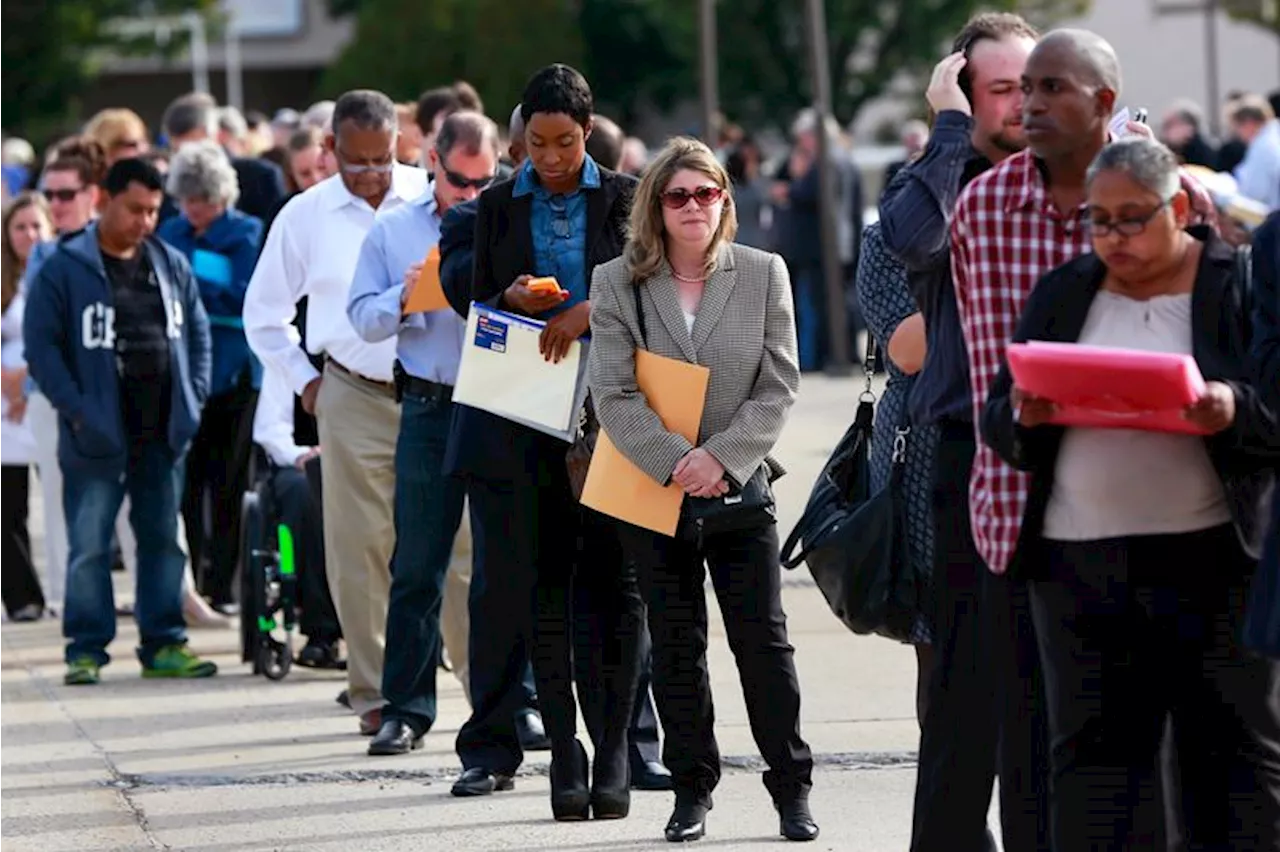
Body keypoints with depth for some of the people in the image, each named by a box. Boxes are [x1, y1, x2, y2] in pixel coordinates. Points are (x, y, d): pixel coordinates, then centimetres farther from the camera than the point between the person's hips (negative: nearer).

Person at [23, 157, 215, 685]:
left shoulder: (171, 265, 11)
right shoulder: (66, 269, -5)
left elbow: (197, 332, 18)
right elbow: (41, 344, -7)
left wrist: (193, 398, 6)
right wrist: (75, 408, -14)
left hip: (162, 433, 5)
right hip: (98, 435, -5)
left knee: (163, 539, 8)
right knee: (90, 546, -3)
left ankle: (164, 645, 15)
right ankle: (86, 649, 3)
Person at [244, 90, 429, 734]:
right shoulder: (305, 217, 7)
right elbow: (262, 314, 19)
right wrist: (305, 380, 11)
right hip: (355, 398, 1)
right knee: (361, 550, -2)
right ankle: (375, 694, 5)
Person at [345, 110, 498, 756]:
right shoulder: (393, 230, 10)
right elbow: (363, 318, 8)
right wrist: (403, 299, -11)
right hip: (428, 410, 1)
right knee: (416, 567, 3)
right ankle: (406, 709, 8)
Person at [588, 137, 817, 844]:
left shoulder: (764, 275, 2)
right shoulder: (617, 283, 0)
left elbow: (779, 387, -2)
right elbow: (614, 395, -7)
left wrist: (720, 457, -15)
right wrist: (676, 464, -17)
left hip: (739, 486, 0)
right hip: (653, 488, 0)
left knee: (764, 639, -1)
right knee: (675, 646, 6)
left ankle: (792, 789, 7)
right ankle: (691, 790, 14)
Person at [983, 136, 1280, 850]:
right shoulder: (1062, 293, 14)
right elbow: (999, 423, 13)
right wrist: (1025, 416, -10)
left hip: (1210, 558, -3)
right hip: (1080, 562, 3)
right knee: (1091, 755, 3)